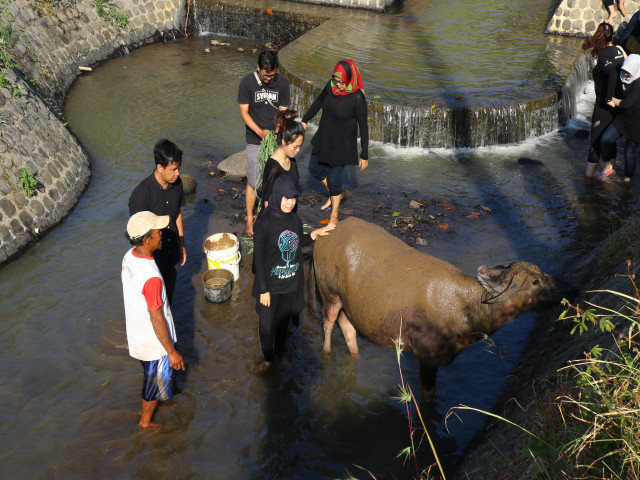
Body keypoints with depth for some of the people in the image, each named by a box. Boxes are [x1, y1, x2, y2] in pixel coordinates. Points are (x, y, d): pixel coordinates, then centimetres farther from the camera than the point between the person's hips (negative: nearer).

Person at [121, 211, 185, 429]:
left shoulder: (129, 257, -11)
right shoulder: (151, 276, -38)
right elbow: (157, 319, -29)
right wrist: (171, 351, -17)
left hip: (137, 333, 8)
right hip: (154, 341, -8)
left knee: (151, 373, 34)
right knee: (156, 381, 19)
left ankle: (152, 402, 61)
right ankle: (146, 421, 42)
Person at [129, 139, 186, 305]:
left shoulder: (177, 183, -9)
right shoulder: (141, 194, -29)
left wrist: (182, 244, 12)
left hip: (172, 253, 6)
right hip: (153, 257, -5)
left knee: (169, 292, 25)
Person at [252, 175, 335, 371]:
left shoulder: (294, 219, -6)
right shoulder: (264, 223, -23)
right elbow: (259, 258, -19)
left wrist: (317, 232, 0)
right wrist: (264, 290, -16)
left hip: (291, 283, 4)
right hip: (271, 285, -4)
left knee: (284, 319, 23)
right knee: (267, 324, 12)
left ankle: (279, 353, 47)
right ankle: (267, 358, 38)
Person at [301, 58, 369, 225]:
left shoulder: (357, 99, -26)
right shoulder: (331, 86, -10)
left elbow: (363, 127, -17)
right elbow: (319, 101, 11)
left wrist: (364, 155, -13)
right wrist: (305, 120, 19)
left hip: (342, 144, -7)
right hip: (324, 139, 7)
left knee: (334, 178, 2)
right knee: (315, 168, 20)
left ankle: (334, 216, 24)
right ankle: (334, 194, 47)